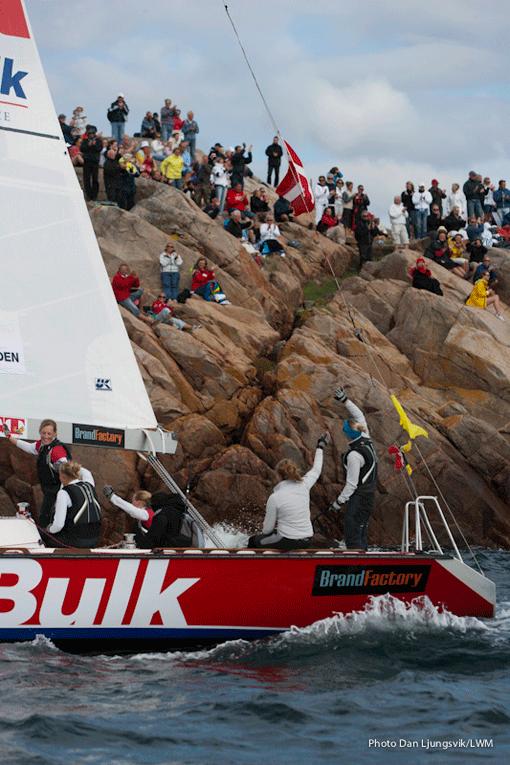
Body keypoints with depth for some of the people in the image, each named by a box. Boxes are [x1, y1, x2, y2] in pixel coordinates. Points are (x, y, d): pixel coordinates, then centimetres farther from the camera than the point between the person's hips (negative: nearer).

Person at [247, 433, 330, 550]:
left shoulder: (274, 498, -16)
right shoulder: (304, 486, -4)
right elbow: (316, 470, 18)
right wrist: (321, 447, 31)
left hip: (287, 542, -6)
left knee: (253, 541, 20)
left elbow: (267, 528, -7)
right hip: (307, 542, 6)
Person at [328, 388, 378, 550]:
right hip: (370, 497, 9)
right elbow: (359, 415, 17)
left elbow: (352, 484, -19)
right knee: (361, 535, 16)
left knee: (352, 537, -9)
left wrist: (338, 502, -11)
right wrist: (345, 400, 18)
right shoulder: (367, 442, 2)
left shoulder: (354, 455, -21)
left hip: (358, 499, -9)